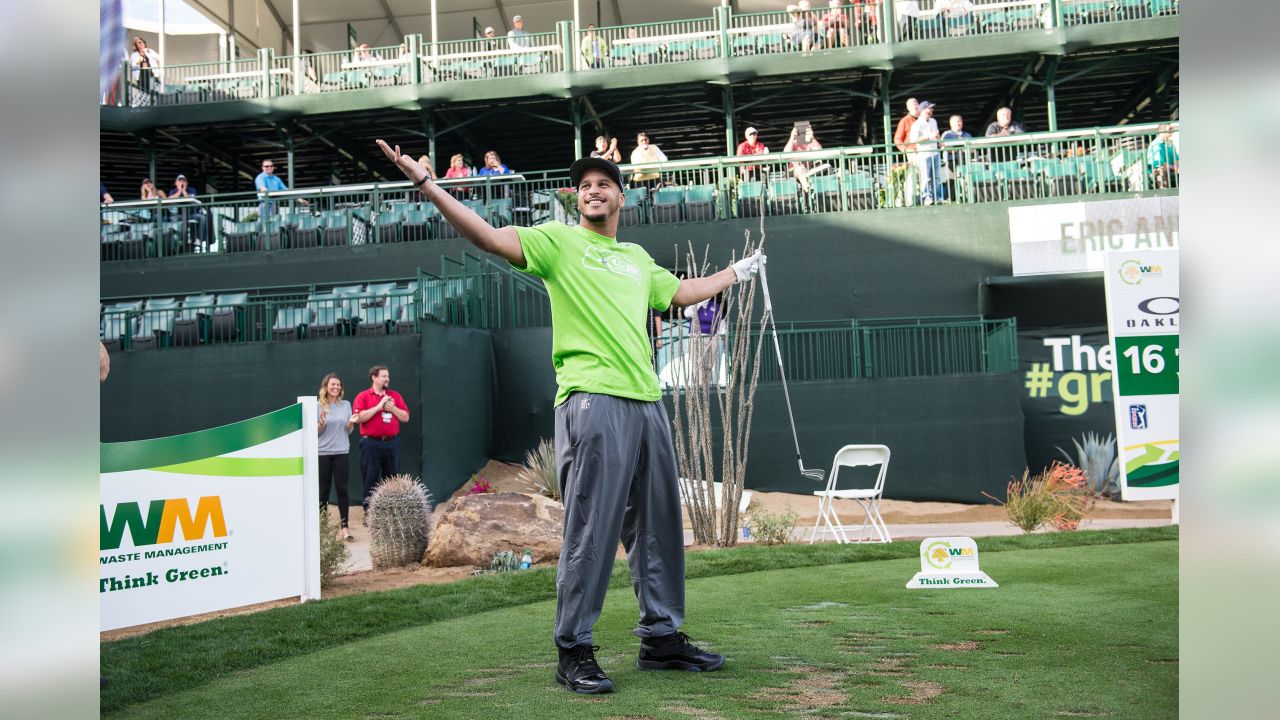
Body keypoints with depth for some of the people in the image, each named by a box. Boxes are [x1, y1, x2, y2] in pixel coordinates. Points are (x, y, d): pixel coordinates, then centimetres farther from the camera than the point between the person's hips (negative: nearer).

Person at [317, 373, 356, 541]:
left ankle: (344, 526, -3)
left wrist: (351, 423, -10)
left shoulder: (346, 405, 6)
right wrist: (321, 422, -18)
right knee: (323, 489, 5)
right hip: (323, 452, -1)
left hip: (341, 452, 1)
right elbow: (315, 432, 1)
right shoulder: (318, 406, -1)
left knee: (342, 488, -3)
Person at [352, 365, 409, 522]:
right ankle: (368, 512, 10)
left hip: (392, 443, 3)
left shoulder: (395, 396, 12)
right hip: (371, 443, -3)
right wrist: (379, 406, -14)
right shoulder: (363, 397, 1)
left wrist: (392, 408, -7)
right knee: (371, 479, 3)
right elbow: (359, 417, -13)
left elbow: (405, 417, 8)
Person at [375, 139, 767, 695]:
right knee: (591, 529, -8)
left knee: (658, 527, 11)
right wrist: (426, 184, -18)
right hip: (592, 401, -7)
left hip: (646, 401, 7)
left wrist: (736, 272, 48)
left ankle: (662, 638, 23)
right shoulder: (558, 241, 5)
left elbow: (681, 293, 40)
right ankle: (574, 651, 2)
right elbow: (490, 237, -9)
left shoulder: (637, 258, 24)